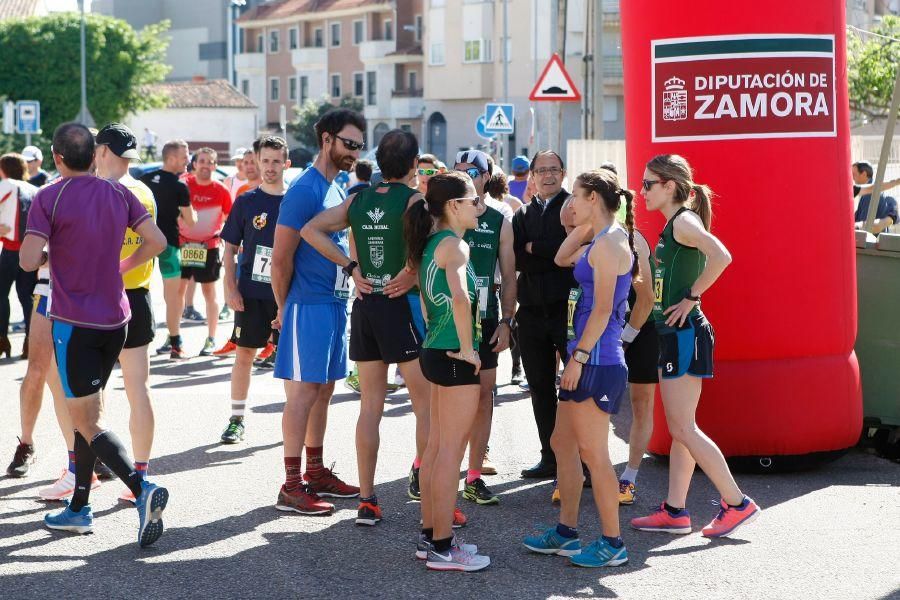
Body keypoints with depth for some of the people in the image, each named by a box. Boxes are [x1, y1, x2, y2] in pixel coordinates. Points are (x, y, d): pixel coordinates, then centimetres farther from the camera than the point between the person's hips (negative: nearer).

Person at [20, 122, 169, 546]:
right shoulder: (118, 193, 4)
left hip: (73, 322, -6)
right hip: (115, 319, 6)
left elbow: (28, 261, -17)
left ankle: (142, 489, -25)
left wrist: (49, 254, 5)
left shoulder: (48, 198, -10)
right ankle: (79, 509, 21)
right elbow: (157, 241, 2)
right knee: (86, 413, 17)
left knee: (87, 423, -4)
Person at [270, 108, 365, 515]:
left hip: (335, 304, 9)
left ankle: (316, 473, 23)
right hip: (309, 305, -9)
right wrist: (285, 309, -5)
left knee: (323, 390, 14)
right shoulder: (305, 189, -14)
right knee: (304, 390, -7)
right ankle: (292, 486, -4)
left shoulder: (338, 190, 14)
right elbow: (281, 257, -14)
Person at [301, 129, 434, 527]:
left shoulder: (358, 200, 8)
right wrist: (410, 274, -13)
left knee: (370, 406, 9)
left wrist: (350, 267, 1)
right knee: (426, 404, 2)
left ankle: (366, 501, 10)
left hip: (364, 305, 6)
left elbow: (311, 230, 3)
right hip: (401, 305, -5)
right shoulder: (414, 199, -8)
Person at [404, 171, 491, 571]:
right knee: (451, 452, -4)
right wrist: (466, 348, -22)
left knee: (437, 447, 15)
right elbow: (460, 298, -32)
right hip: (455, 357, -10)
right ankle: (442, 549, 2)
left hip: (435, 350, 10)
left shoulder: (431, 243, 12)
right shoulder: (455, 245, -16)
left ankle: (430, 536, 23)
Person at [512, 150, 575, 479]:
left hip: (568, 307, -5)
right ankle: (550, 458, 19)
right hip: (533, 310, 6)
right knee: (540, 387, 10)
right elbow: (516, 259, 0)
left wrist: (534, 248, -9)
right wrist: (555, 256, -12)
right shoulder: (523, 214, 15)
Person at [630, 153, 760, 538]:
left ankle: (737, 504, -1)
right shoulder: (673, 224, 15)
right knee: (679, 428, 11)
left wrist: (691, 297, -24)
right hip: (674, 334, 10)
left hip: (685, 333, -10)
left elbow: (721, 256, -32)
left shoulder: (683, 221, -15)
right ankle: (675, 512, 15)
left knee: (682, 429, -7)